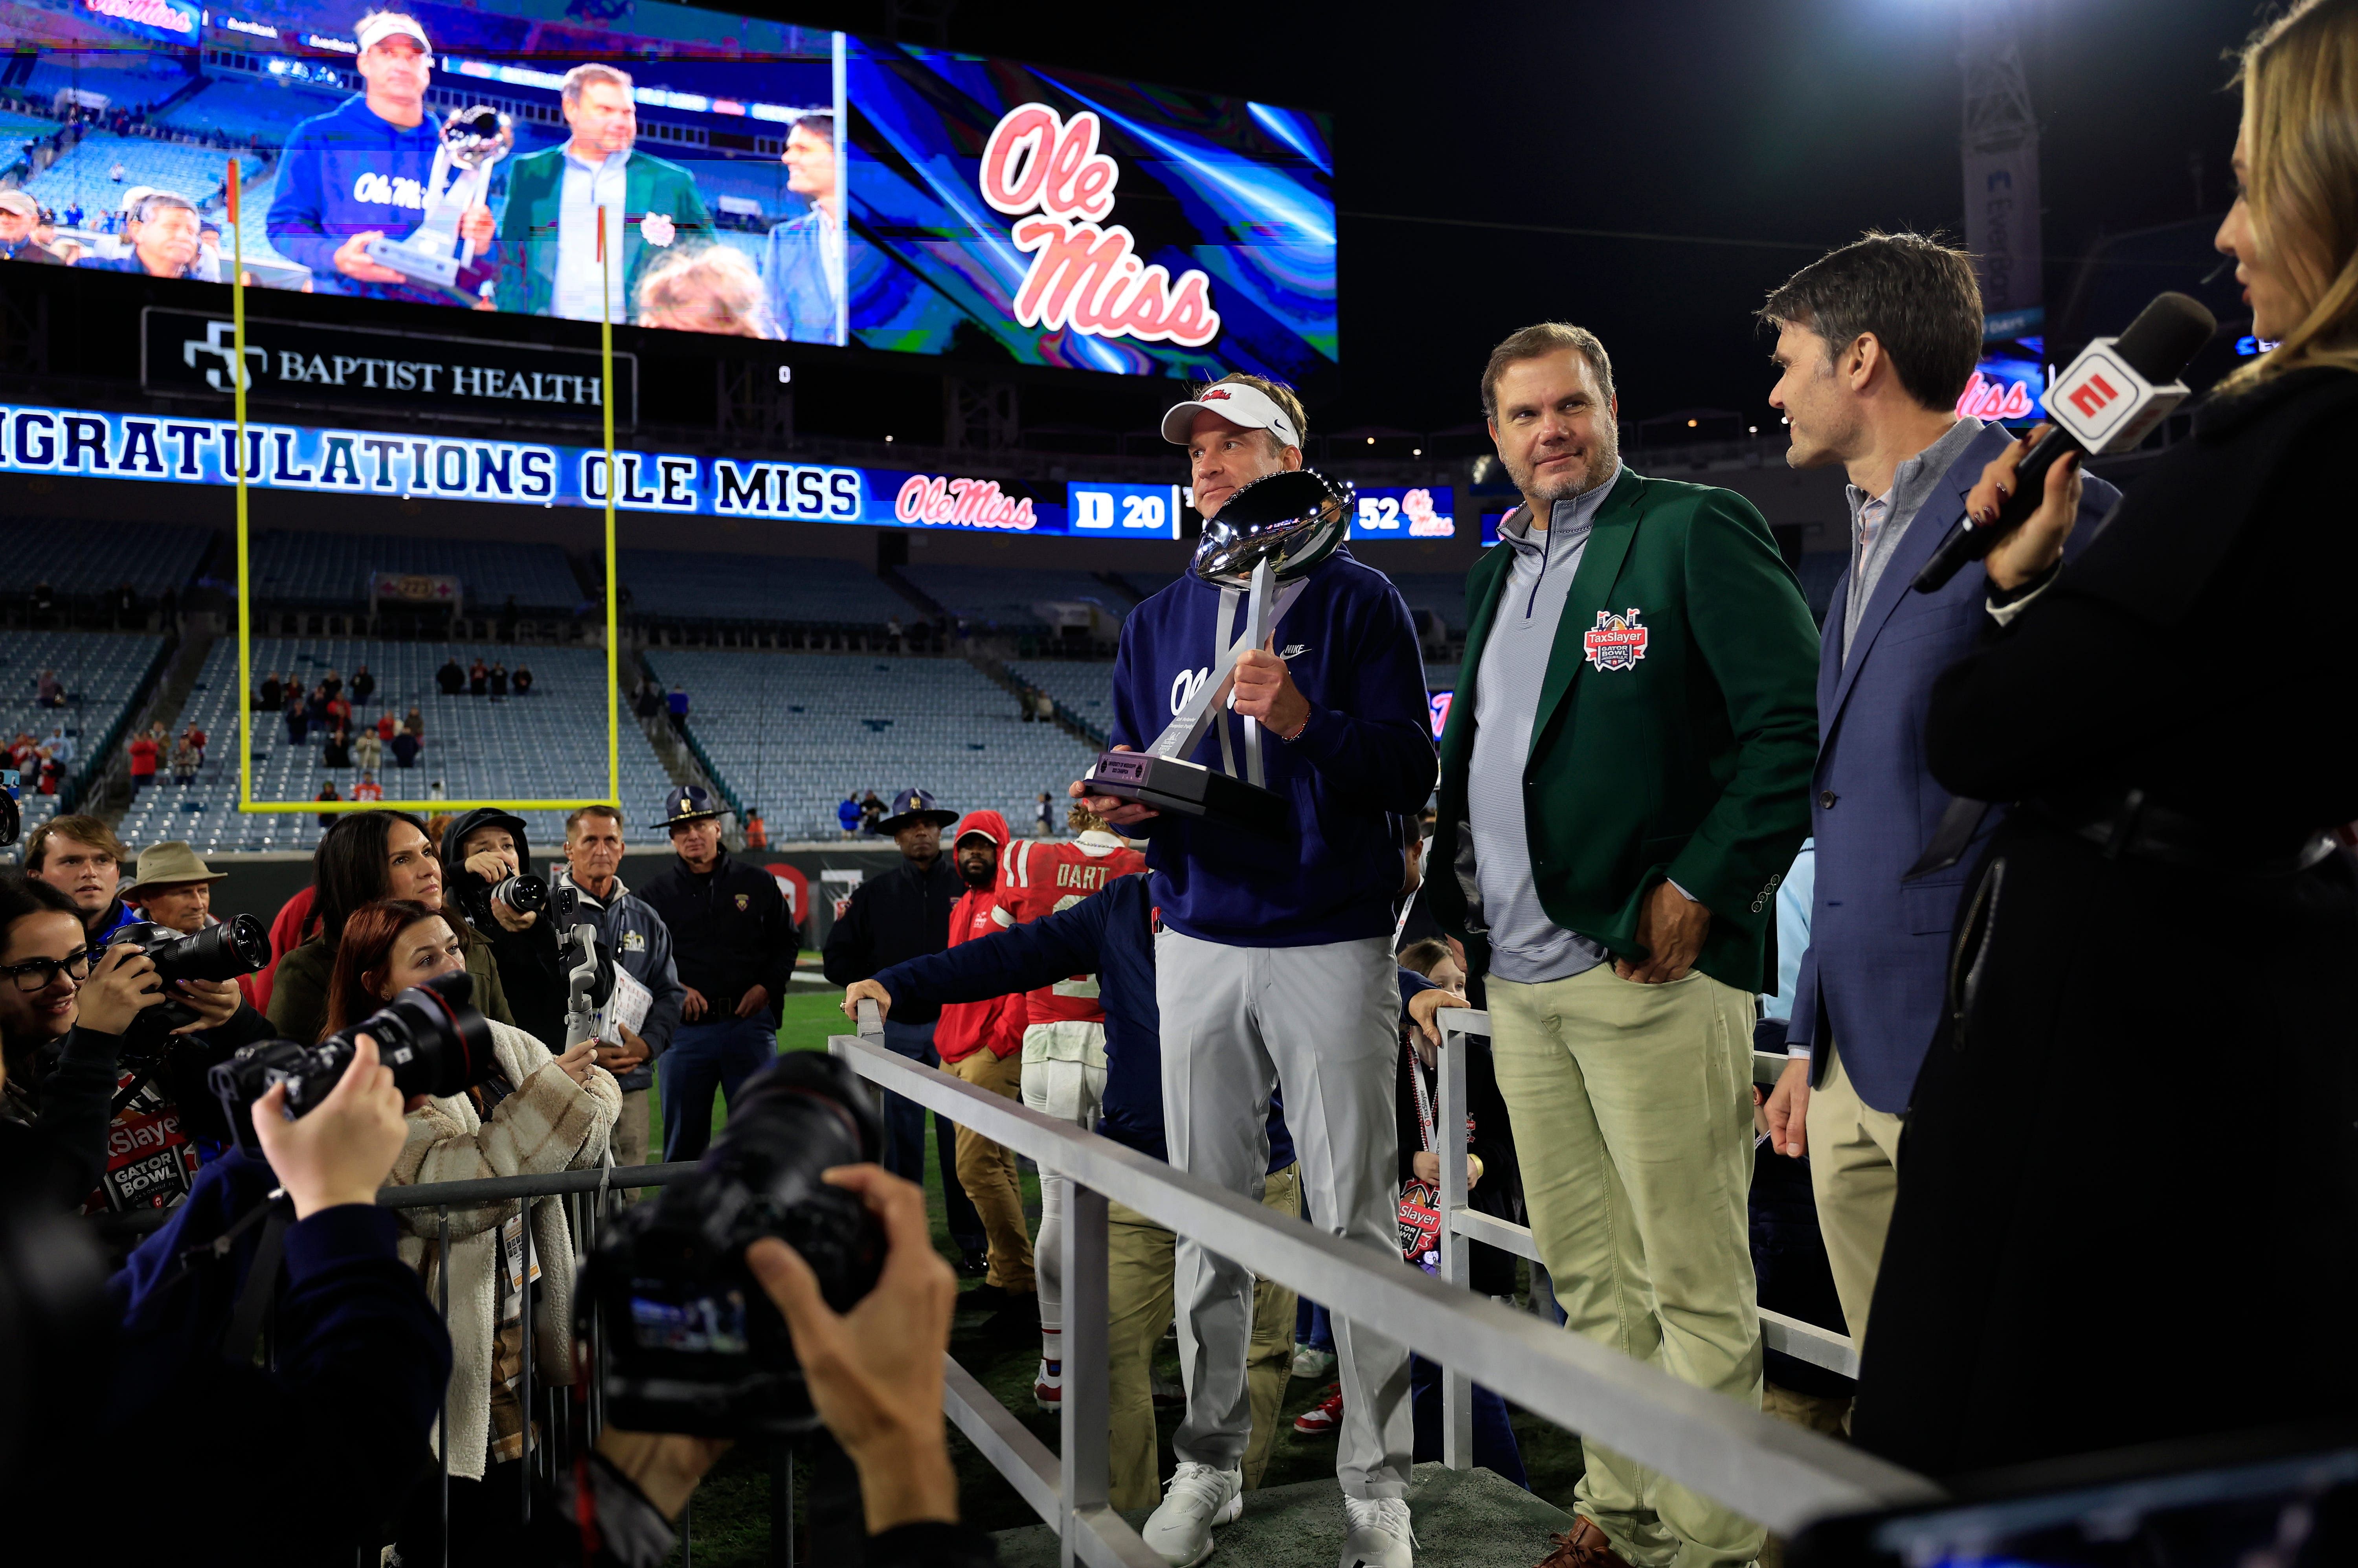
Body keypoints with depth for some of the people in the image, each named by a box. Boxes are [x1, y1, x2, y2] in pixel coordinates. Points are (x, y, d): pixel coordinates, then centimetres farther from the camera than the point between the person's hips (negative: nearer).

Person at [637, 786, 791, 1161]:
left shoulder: (757, 882, 9)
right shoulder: (656, 891, 8)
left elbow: (786, 943, 13)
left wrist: (766, 987, -3)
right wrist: (673, 989, -9)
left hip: (751, 1023, 0)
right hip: (685, 1028, 0)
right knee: (683, 1135, 7)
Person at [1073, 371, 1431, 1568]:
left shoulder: (1357, 601, 1)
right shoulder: (1157, 624, 15)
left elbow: (1410, 773, -6)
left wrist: (1304, 722, -21)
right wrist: (1123, 806, -7)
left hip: (1334, 944, -4)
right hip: (1200, 943, 4)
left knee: (1355, 1218, 0)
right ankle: (1207, 1463, 22)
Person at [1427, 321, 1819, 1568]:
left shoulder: (1693, 531, -5)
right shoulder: (1498, 573, 18)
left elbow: (1801, 721, -11)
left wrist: (1701, 886, -15)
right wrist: (1461, 910, 14)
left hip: (1644, 965, -7)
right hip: (1518, 976, 7)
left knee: (1694, 1283, 2)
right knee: (1586, 1270, 15)